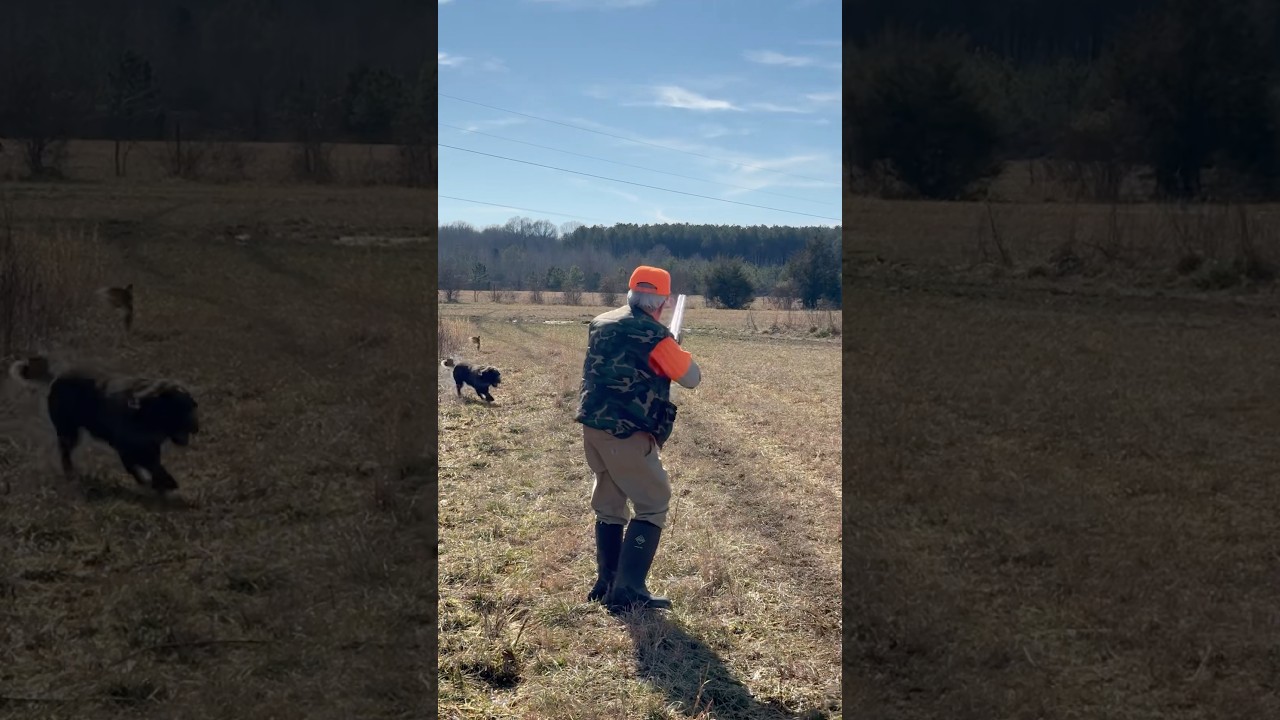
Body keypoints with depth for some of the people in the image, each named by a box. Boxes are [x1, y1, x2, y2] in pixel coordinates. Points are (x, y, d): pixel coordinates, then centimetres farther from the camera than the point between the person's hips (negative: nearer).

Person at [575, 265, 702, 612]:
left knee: (609, 505, 19)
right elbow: (692, 378, -6)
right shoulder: (653, 335, -13)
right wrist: (676, 352, 12)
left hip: (592, 427, 8)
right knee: (652, 506, 1)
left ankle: (606, 582, 21)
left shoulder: (600, 324, 10)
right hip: (625, 434, -8)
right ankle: (627, 590, -5)